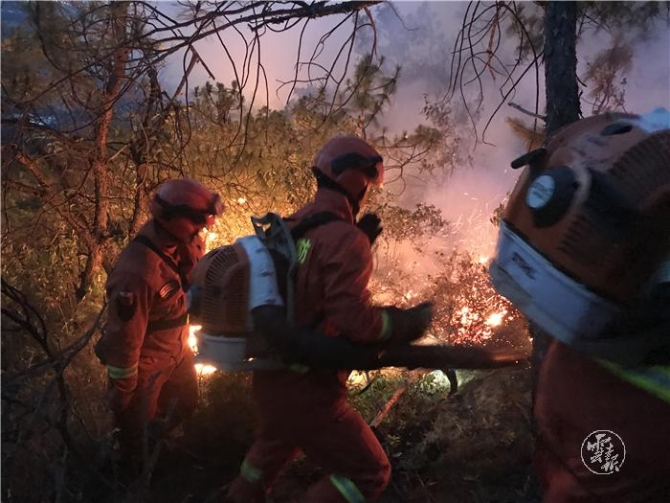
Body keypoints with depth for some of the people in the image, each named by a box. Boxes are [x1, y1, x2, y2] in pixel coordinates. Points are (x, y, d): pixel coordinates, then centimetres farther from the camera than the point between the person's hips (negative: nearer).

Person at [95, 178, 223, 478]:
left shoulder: (181, 242, -15)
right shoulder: (137, 272, -39)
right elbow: (125, 336, -27)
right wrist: (121, 390, -16)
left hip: (177, 348, 8)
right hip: (144, 362, -7)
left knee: (186, 402, 29)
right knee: (135, 424, 20)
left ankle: (153, 438, 59)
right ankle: (133, 474, 50)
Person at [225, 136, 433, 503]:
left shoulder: (292, 226, 5)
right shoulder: (345, 238, -20)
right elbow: (354, 321, -26)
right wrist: (407, 323, -9)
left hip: (271, 375, 9)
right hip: (306, 389, -9)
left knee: (276, 443, 37)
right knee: (369, 472, 5)